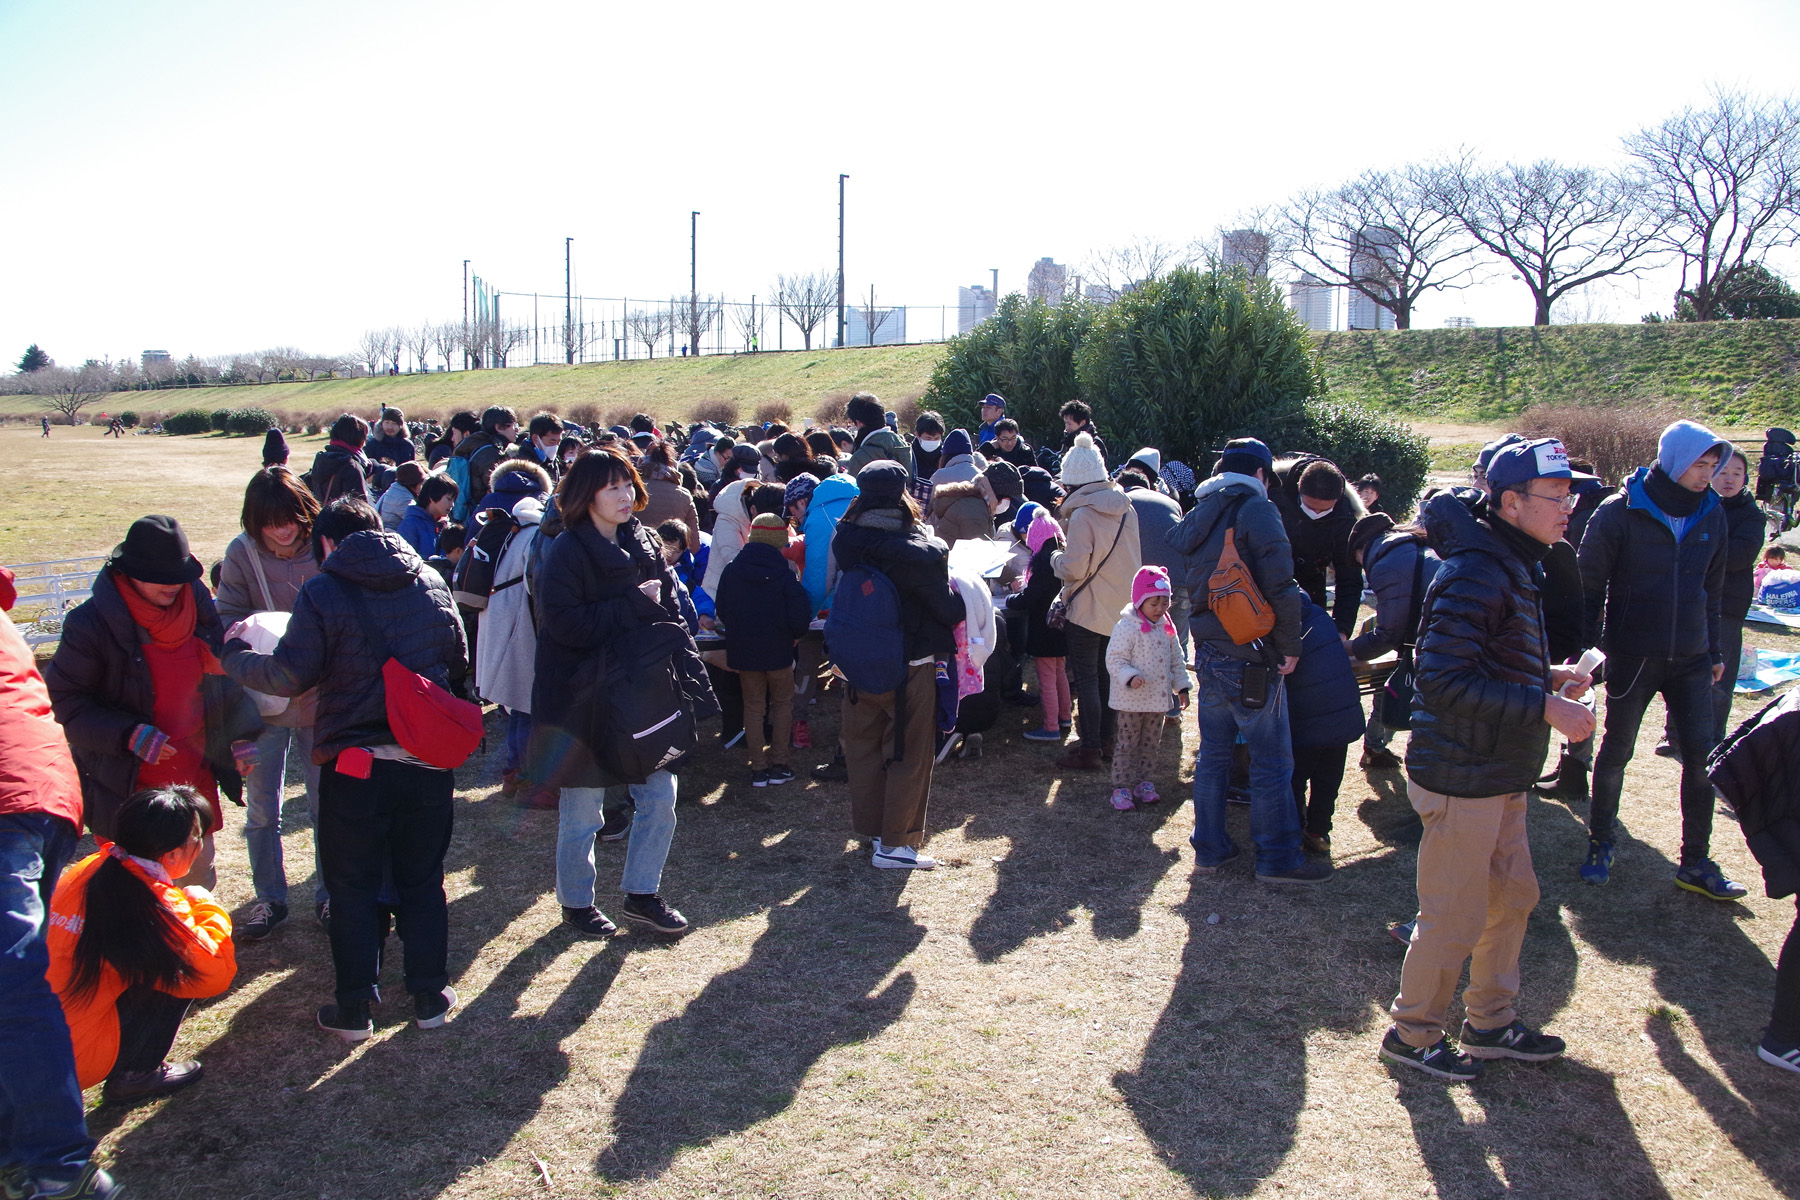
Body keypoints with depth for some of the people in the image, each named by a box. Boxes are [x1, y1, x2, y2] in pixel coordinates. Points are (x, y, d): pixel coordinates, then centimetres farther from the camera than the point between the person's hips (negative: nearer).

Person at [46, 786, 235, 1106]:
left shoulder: (89, 870, 0)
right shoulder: (154, 905, -21)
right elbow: (216, 973, -13)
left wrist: (184, 902, 12)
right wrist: (208, 908, 1)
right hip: (77, 1060, -8)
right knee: (177, 966, -4)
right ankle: (133, 1075, 3)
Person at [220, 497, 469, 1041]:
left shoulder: (323, 591, -9)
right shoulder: (430, 581, 4)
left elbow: (291, 675, -9)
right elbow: (459, 665, 10)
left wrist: (234, 655, 8)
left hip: (355, 766, -3)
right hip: (428, 760, 3)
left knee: (353, 888, 10)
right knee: (423, 880, 15)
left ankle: (353, 1009, 18)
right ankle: (430, 996, 22)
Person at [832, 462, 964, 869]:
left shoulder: (844, 541, -9)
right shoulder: (918, 552, -22)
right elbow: (950, 609, -14)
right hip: (909, 667, -5)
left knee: (863, 747, 18)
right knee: (909, 754, 8)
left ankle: (871, 827, 31)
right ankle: (894, 843, 13)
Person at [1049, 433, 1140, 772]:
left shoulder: (1083, 515, -19)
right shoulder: (1127, 509, 4)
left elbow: (1075, 568, -22)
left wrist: (1056, 557, -1)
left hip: (1089, 610, -7)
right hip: (1122, 607, 8)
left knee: (1086, 680, 0)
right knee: (1107, 674, 18)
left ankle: (1089, 750, 3)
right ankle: (1105, 739, 27)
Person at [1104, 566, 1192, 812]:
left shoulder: (1166, 627, 6)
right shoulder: (1126, 627, -15)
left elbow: (1176, 660, 15)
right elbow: (1114, 660, -16)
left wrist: (1182, 686, 8)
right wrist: (1130, 677, -31)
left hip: (1158, 698, 6)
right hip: (1131, 700, -6)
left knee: (1150, 744, 15)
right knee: (1127, 743, 1)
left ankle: (1144, 783, 28)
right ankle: (1121, 788, 7)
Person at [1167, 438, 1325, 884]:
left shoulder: (1196, 516, 11)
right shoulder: (1256, 509, -11)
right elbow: (1280, 584, -18)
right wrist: (1290, 645, -10)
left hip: (1207, 653, 7)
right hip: (1251, 657, -7)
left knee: (1213, 754, 16)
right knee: (1272, 761, 3)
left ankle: (1209, 848, 23)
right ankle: (1278, 859, 10)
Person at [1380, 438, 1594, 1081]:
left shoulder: (1509, 566, 12)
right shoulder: (1476, 574, -22)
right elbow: (1443, 680, -29)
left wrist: (1546, 675, 6)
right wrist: (1544, 705, -27)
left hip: (1498, 775, 10)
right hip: (1461, 778, -10)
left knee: (1513, 895, 20)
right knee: (1455, 917, 2)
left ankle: (1490, 1021, 37)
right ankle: (1413, 1034, 21)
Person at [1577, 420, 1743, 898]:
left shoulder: (1712, 514, 4)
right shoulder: (1621, 512, -11)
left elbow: (1713, 588, 14)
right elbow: (1590, 583, -7)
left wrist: (1715, 650, 16)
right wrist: (1586, 647, -10)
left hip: (1690, 658, 4)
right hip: (1632, 656, -4)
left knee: (1702, 755, 2)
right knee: (1616, 751, 7)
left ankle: (1696, 863, 13)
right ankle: (1600, 844, 24)